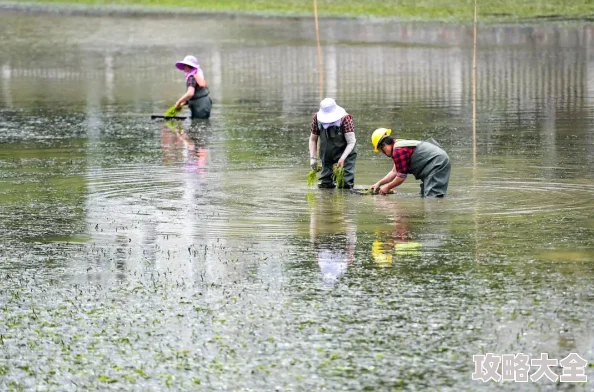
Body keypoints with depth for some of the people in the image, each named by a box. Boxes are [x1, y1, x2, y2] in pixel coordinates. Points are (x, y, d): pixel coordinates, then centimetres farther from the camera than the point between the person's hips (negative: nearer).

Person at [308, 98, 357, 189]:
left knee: (345, 185, -13)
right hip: (327, 156, 4)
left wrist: (343, 158, -34)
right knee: (324, 185, 7)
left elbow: (351, 142, -22)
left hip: (345, 154, -4)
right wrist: (313, 158, -9)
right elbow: (313, 139, 1)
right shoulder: (317, 118, -12)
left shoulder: (345, 119, -22)